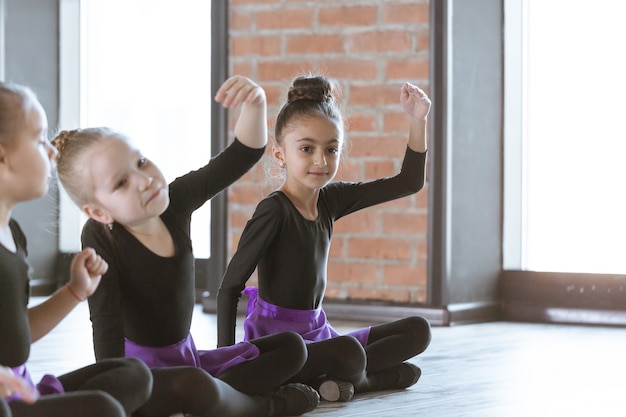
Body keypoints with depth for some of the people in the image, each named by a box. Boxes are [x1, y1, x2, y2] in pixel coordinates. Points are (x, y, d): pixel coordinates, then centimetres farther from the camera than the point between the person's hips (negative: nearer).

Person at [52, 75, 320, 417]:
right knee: (196, 387, -39)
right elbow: (106, 323, -25)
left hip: (186, 357, 8)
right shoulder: (99, 238, -20)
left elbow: (243, 153, -6)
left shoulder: (175, 200, -5)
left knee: (291, 347, 10)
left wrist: (255, 102, -25)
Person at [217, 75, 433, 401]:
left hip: (316, 333, 9)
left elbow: (408, 183, 12)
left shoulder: (331, 199, 6)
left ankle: (348, 375, -9)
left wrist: (418, 119, 3)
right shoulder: (274, 211, -15)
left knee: (418, 331, 5)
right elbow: (230, 286, -15)